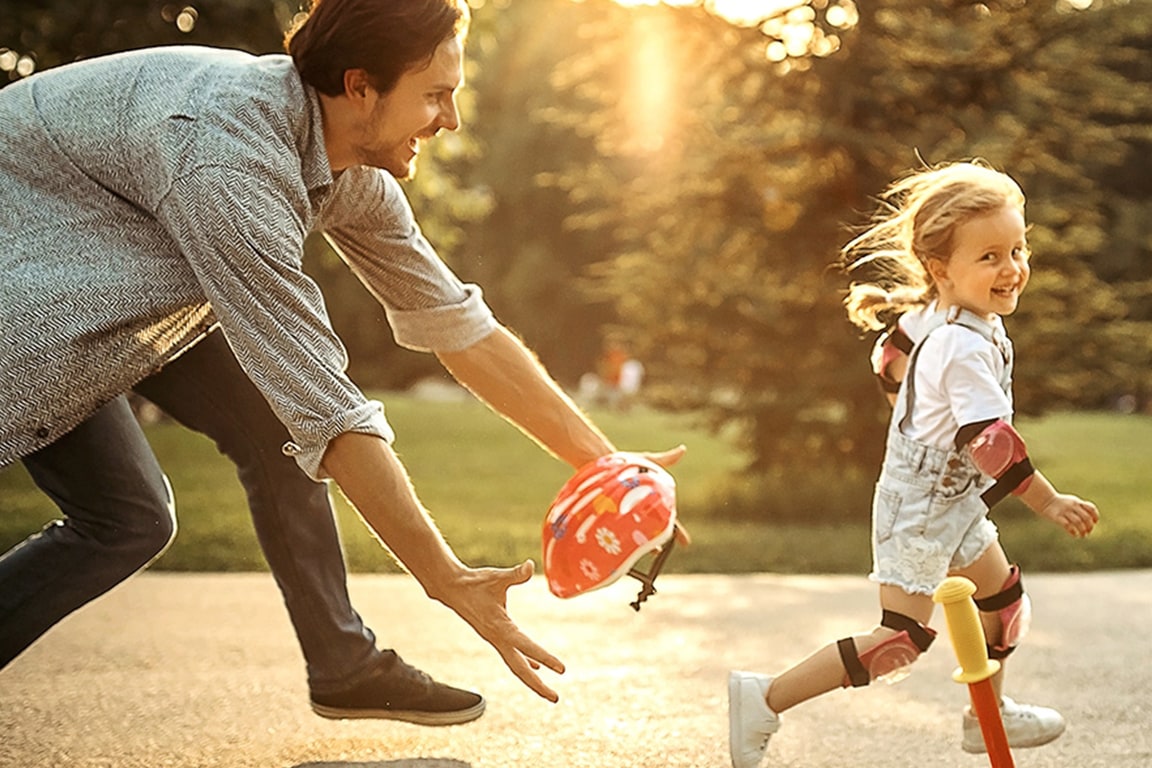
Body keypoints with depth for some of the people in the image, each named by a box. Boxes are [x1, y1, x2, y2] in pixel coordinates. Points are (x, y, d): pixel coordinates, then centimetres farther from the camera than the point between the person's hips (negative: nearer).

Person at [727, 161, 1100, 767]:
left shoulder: (930, 313, -1)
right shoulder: (968, 348, -29)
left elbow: (889, 359, 15)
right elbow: (992, 442, -31)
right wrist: (1049, 504, -23)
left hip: (949, 499, 10)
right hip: (921, 506, -10)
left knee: (1002, 595, 23)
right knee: (903, 639, -7)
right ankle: (763, 700, -2)